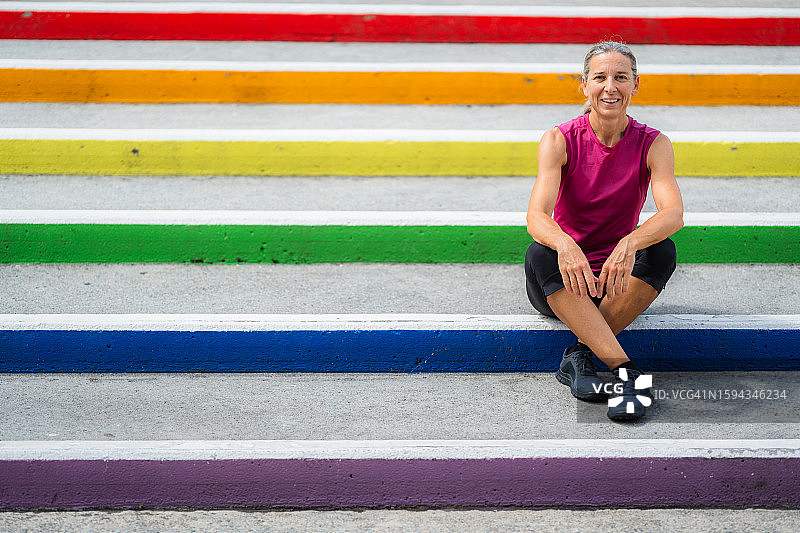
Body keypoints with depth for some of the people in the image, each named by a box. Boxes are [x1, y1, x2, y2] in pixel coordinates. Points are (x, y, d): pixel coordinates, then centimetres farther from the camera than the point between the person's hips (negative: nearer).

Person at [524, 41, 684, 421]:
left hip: (618, 280, 1)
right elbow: (536, 216, -25)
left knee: (662, 250, -28)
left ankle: (581, 353, -24)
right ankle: (627, 372, -40)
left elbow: (673, 214, -24)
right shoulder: (559, 141, -9)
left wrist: (629, 244, -45)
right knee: (539, 255, -34)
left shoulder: (653, 144, -6)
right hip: (561, 285, -1)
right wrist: (565, 245, -48)